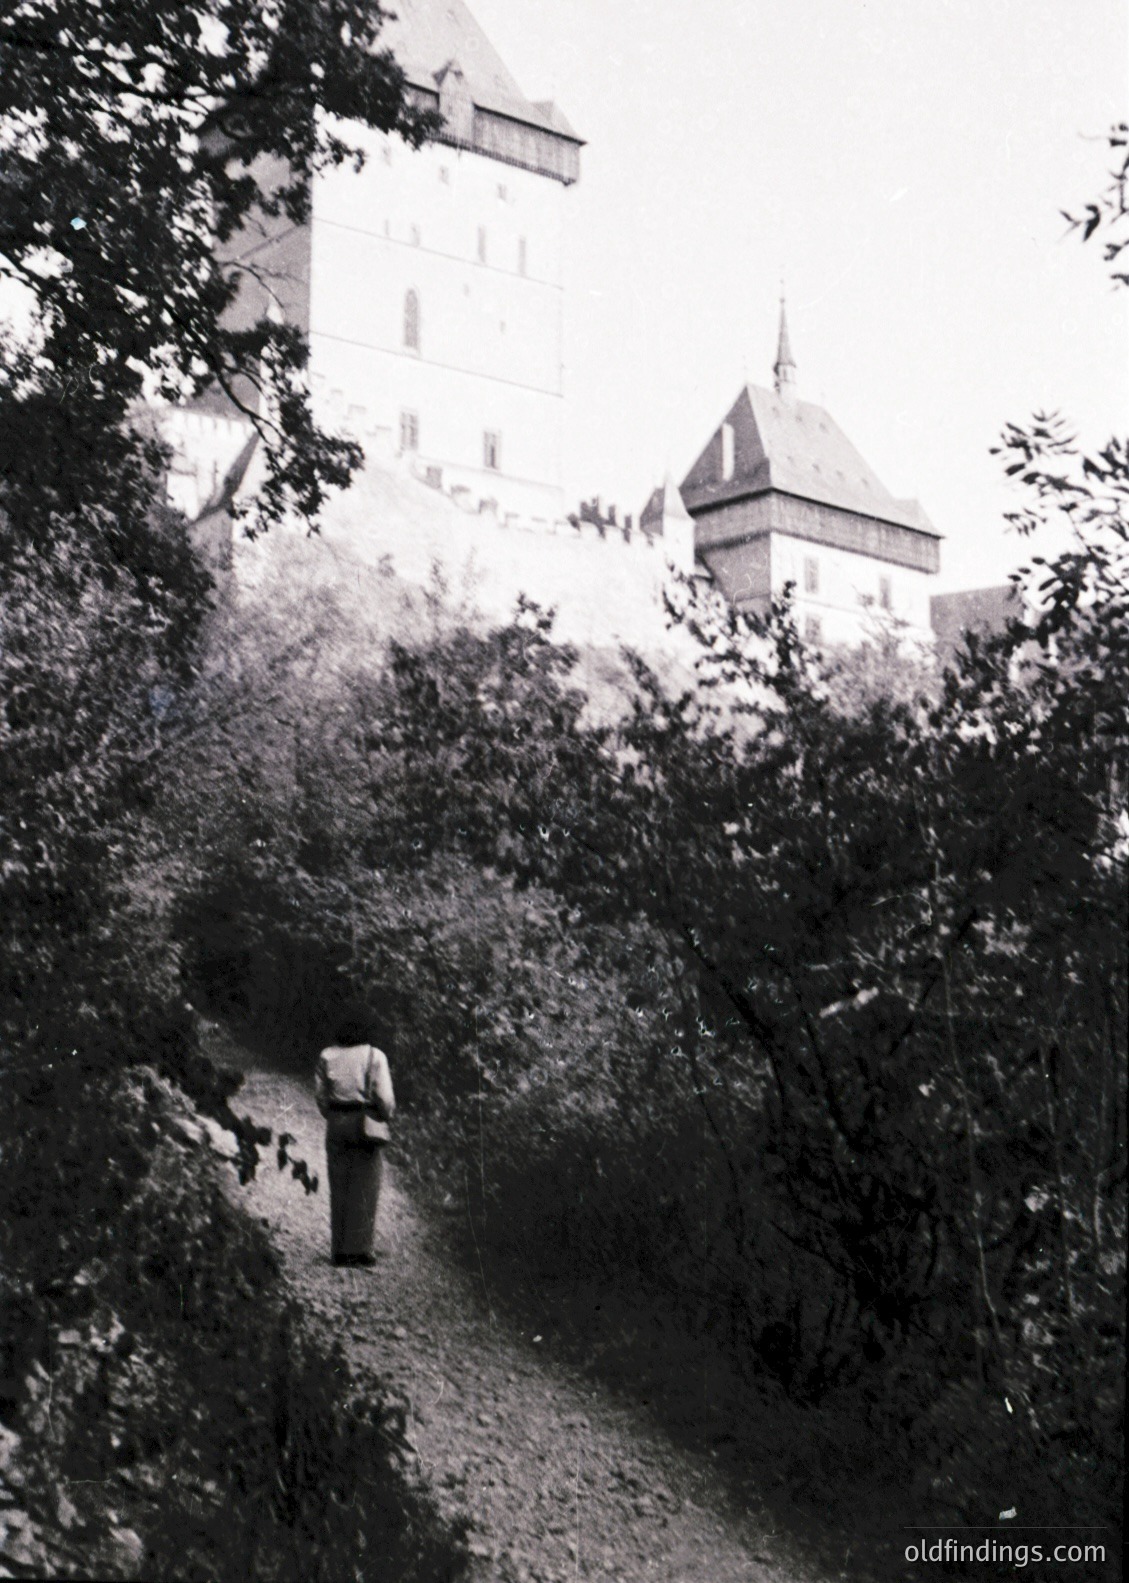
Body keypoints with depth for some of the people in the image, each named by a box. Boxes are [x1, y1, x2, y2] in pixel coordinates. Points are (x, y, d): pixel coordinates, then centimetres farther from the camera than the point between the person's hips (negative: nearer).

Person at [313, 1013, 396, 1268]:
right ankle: (359, 1248, 0)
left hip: (336, 1124, 3)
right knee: (364, 1189, 3)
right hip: (366, 1122, -3)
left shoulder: (327, 1056, 2)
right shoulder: (374, 1056, -7)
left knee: (339, 1188, 9)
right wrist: (387, 1117, 8)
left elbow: (320, 1093, 5)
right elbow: (385, 1096, -10)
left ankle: (340, 1250, 9)